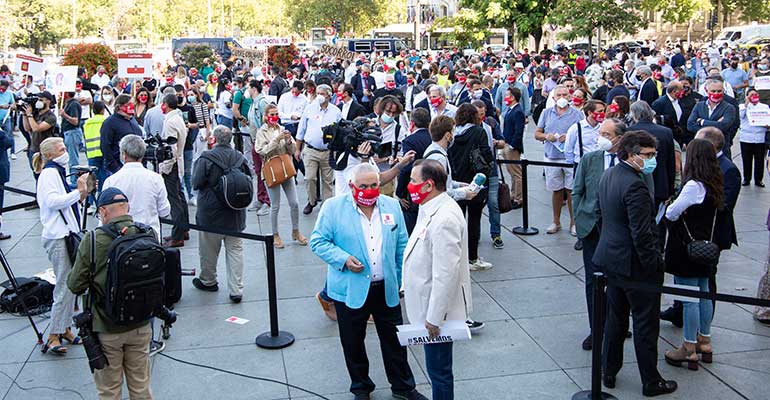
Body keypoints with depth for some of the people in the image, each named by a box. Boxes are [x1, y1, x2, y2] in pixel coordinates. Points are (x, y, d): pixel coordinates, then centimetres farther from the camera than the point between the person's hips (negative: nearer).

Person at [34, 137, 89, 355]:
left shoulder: (57, 172, 20)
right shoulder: (50, 173, -9)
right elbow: (53, 200, -23)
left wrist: (81, 193, 6)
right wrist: (78, 192, -19)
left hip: (66, 234, 10)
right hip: (58, 237, -10)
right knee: (65, 286, -8)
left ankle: (64, 328, 21)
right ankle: (54, 335, -1)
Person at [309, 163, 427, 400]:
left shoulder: (392, 206, 4)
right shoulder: (333, 207, -7)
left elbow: (402, 246, 10)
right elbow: (318, 241, -6)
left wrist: (401, 279, 7)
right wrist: (343, 259, -20)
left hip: (387, 289, 3)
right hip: (350, 289, -2)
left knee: (394, 340, 12)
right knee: (353, 343, 12)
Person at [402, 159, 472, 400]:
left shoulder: (444, 220, -27)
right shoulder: (431, 209, 5)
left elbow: (446, 274, -27)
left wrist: (434, 318, -22)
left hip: (437, 310, -10)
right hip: (428, 304, 10)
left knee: (438, 369, 6)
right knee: (438, 368, 23)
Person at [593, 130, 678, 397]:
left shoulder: (607, 176, 4)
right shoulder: (635, 186, -24)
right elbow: (642, 234, -24)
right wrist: (655, 265, -16)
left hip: (611, 258, 9)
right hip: (635, 264, -9)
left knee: (615, 319, 20)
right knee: (646, 324, 5)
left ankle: (609, 372, 30)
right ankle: (651, 382, 17)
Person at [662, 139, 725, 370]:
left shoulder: (694, 186, -21)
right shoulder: (714, 184, 5)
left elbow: (671, 214, -19)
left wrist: (669, 207, 2)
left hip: (687, 248, -9)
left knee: (689, 298, -2)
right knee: (703, 294, 17)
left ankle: (689, 350, 6)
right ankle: (704, 342, 30)